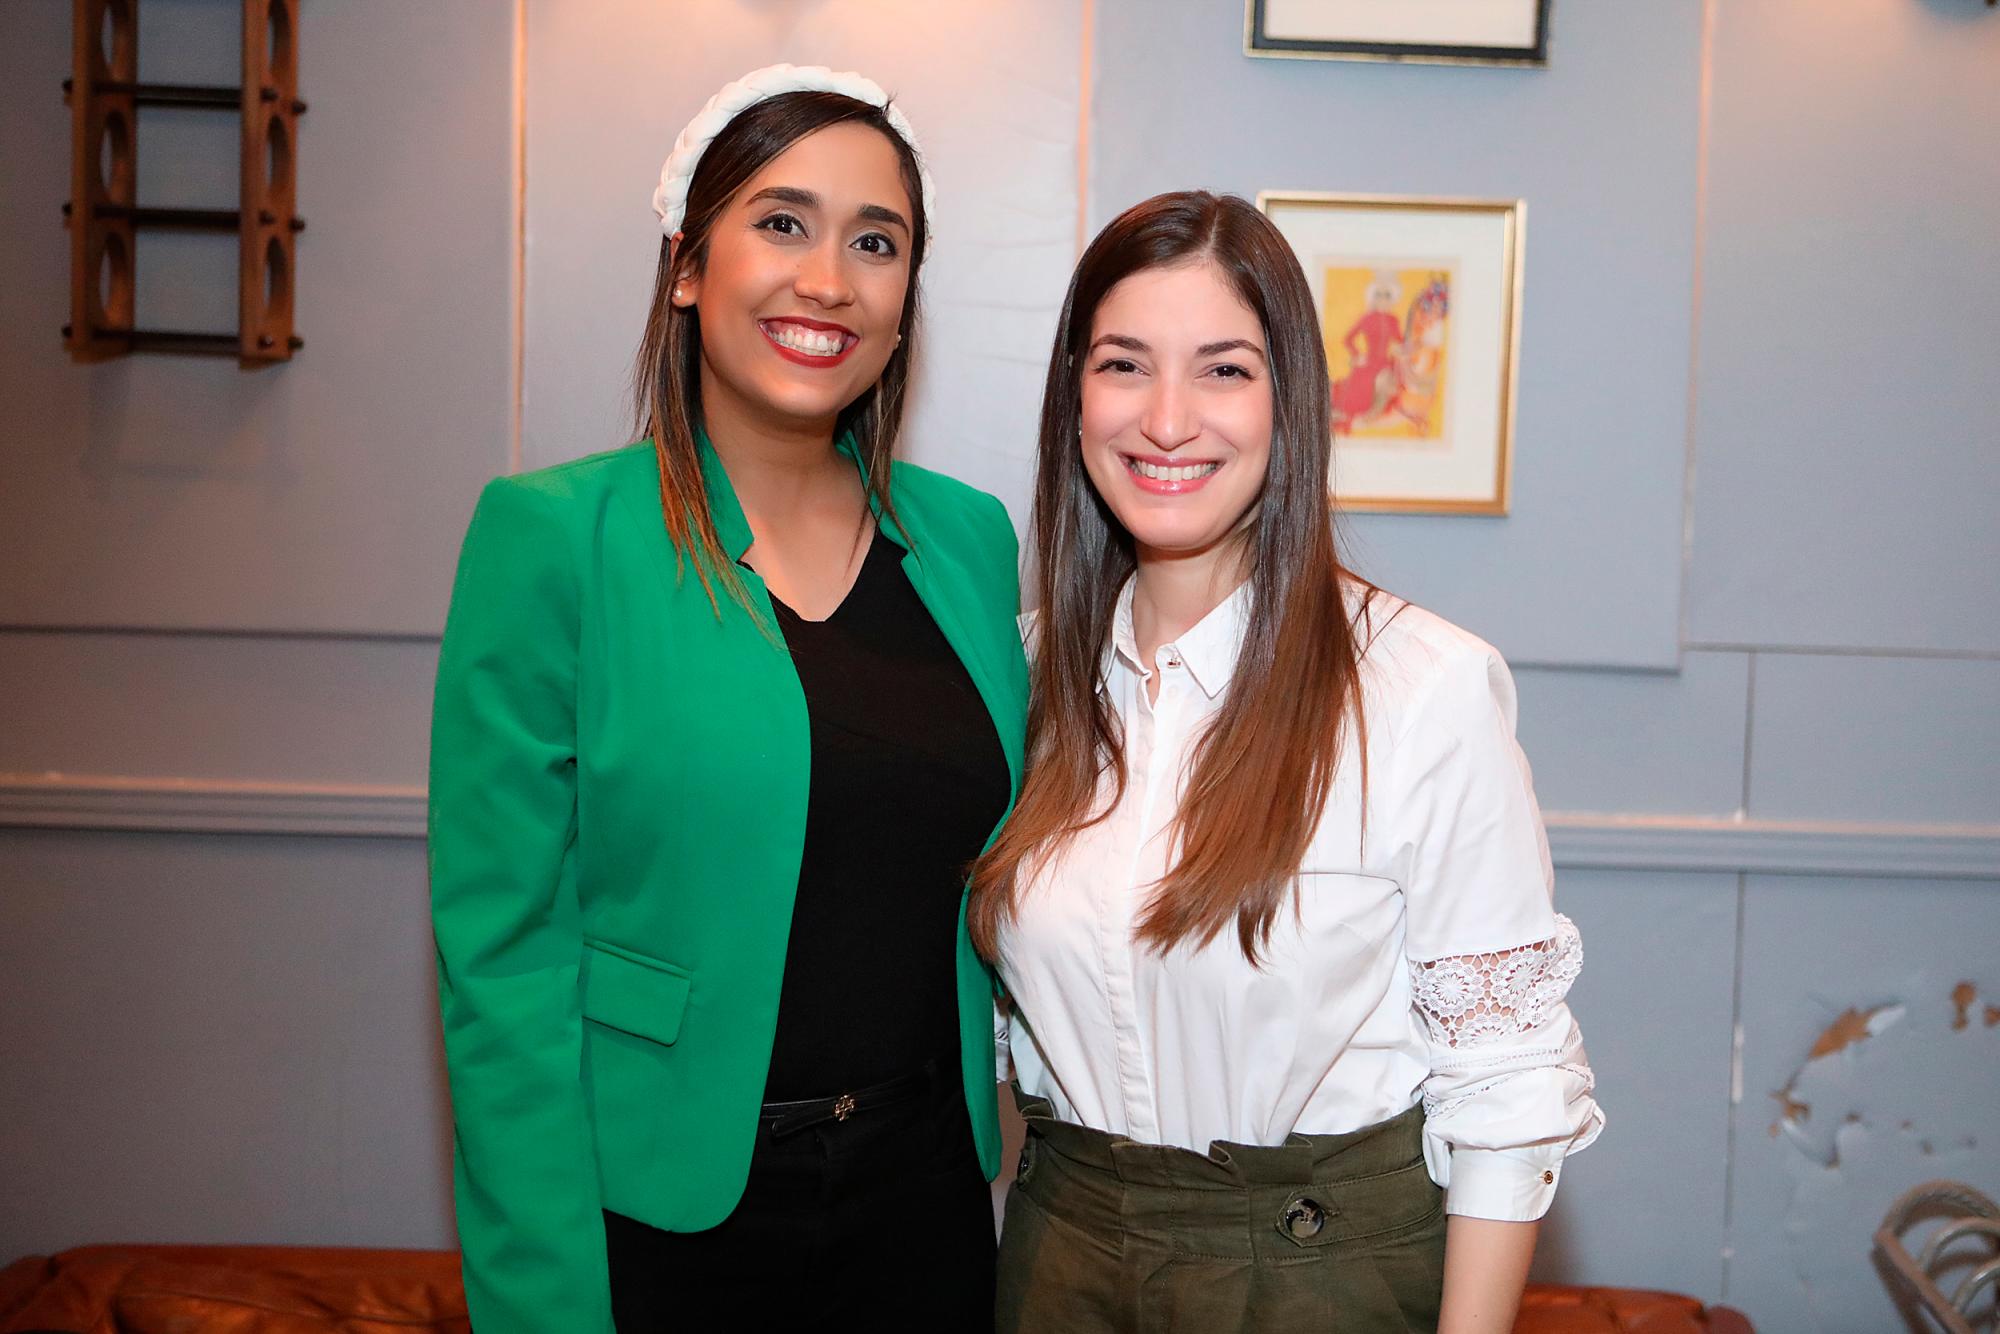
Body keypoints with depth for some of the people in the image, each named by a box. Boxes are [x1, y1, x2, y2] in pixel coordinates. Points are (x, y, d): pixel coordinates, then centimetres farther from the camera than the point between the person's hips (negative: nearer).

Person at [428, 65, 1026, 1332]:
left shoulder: (970, 539, 3)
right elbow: (503, 952, -11)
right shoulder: (552, 537, -11)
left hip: (923, 1199, 4)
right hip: (659, 1219, -4)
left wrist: (1009, 1173, 7)